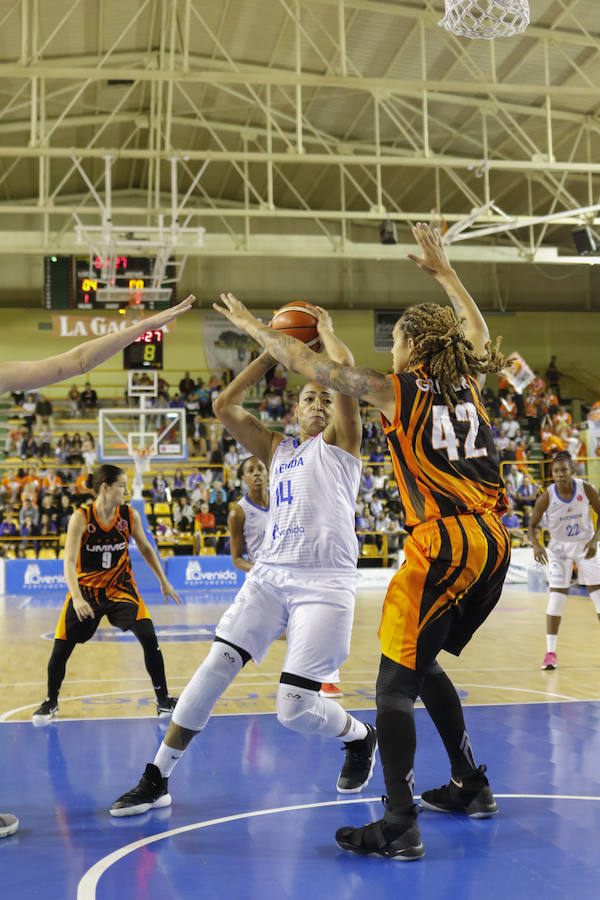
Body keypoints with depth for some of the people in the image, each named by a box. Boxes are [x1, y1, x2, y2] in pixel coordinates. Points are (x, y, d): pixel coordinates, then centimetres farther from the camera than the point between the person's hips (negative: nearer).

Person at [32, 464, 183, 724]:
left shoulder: (129, 515, -8)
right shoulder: (81, 517, -18)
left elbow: (145, 549, 8)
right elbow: (69, 561, -23)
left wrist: (164, 582, 10)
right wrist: (77, 598, -37)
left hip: (120, 587, 2)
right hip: (86, 588, -2)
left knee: (148, 638, -16)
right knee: (60, 649, -3)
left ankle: (163, 700, 1)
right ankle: (50, 702, 24)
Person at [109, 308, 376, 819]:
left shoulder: (340, 442, 8)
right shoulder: (275, 450, 22)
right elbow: (225, 406, 15)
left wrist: (326, 330, 11)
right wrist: (273, 353, 18)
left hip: (326, 581, -5)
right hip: (271, 573, 5)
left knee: (295, 710, -10)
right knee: (216, 667, -8)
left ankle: (361, 738, 23)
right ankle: (156, 780, 3)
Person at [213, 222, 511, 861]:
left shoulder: (397, 392, -2)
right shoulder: (466, 380, 13)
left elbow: (309, 365, 1)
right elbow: (479, 333, 36)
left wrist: (252, 326, 14)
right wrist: (442, 272, 43)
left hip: (445, 545, -8)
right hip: (493, 543, 8)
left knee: (395, 683, -4)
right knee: (424, 665, 23)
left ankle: (400, 826, -6)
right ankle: (470, 787, 32)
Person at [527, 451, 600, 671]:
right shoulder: (546, 497, -18)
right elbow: (533, 525, -10)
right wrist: (536, 545, -30)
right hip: (559, 548, -1)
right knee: (557, 597, -10)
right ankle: (550, 652, -3)